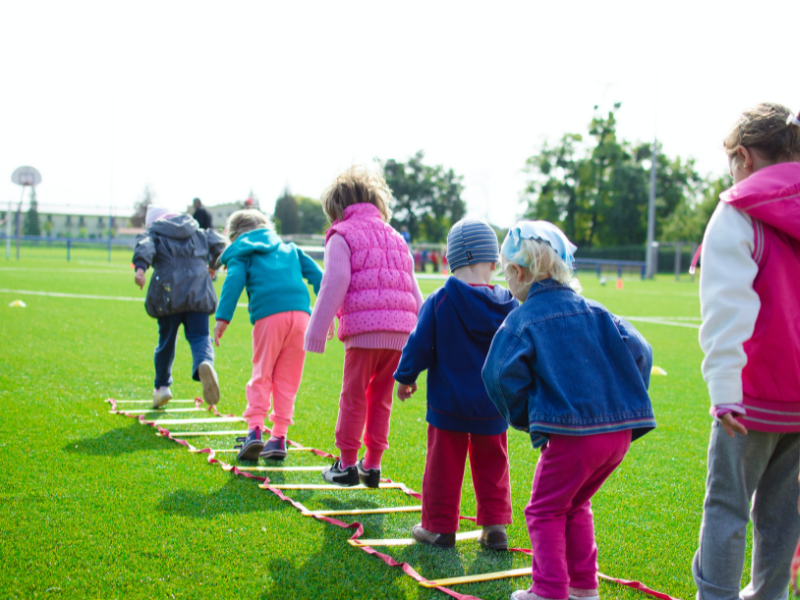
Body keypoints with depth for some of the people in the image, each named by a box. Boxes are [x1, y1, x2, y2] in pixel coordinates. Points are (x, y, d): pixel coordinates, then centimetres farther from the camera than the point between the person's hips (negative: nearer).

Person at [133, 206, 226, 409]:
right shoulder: (199, 233, 22)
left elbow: (144, 247, -9)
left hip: (168, 295, -1)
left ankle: (162, 386, 22)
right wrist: (213, 264, 31)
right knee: (199, 337, -3)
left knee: (166, 340, 14)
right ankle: (204, 364, -37)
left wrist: (140, 267, -27)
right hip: (198, 293, 1)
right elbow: (218, 242, 13)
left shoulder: (153, 234, 13)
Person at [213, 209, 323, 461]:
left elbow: (234, 281, -2)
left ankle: (255, 429, -9)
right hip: (300, 312, 3)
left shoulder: (241, 253, 17)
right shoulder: (289, 249, 30)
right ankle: (279, 437, 8)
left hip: (268, 316, -3)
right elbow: (316, 274, 21)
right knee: (287, 379, 9)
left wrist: (222, 318, -9)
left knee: (262, 374, 6)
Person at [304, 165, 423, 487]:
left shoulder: (342, 236, 4)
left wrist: (316, 333, -4)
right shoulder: (395, 237, 24)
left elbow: (334, 286, -6)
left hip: (364, 329, -6)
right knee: (381, 399, 14)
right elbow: (413, 291, 23)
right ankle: (372, 465, 17)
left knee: (354, 397, 4)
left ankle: (347, 464, 9)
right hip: (400, 331, 6)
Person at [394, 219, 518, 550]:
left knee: (444, 464, 8)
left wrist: (405, 377, 9)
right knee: (491, 465, 15)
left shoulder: (439, 302, -13)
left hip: (448, 403, -2)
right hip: (493, 406, 3)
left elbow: (419, 346, -7)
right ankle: (495, 526, 16)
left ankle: (439, 527, 16)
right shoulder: (508, 305, -4)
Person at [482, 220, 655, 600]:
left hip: (570, 433, -6)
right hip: (620, 430, 6)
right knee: (575, 506, 24)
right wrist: (626, 405, 13)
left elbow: (502, 375, -15)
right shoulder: (594, 312, 12)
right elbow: (638, 352, 7)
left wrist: (524, 418, 1)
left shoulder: (522, 320, -3)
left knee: (546, 511, 10)